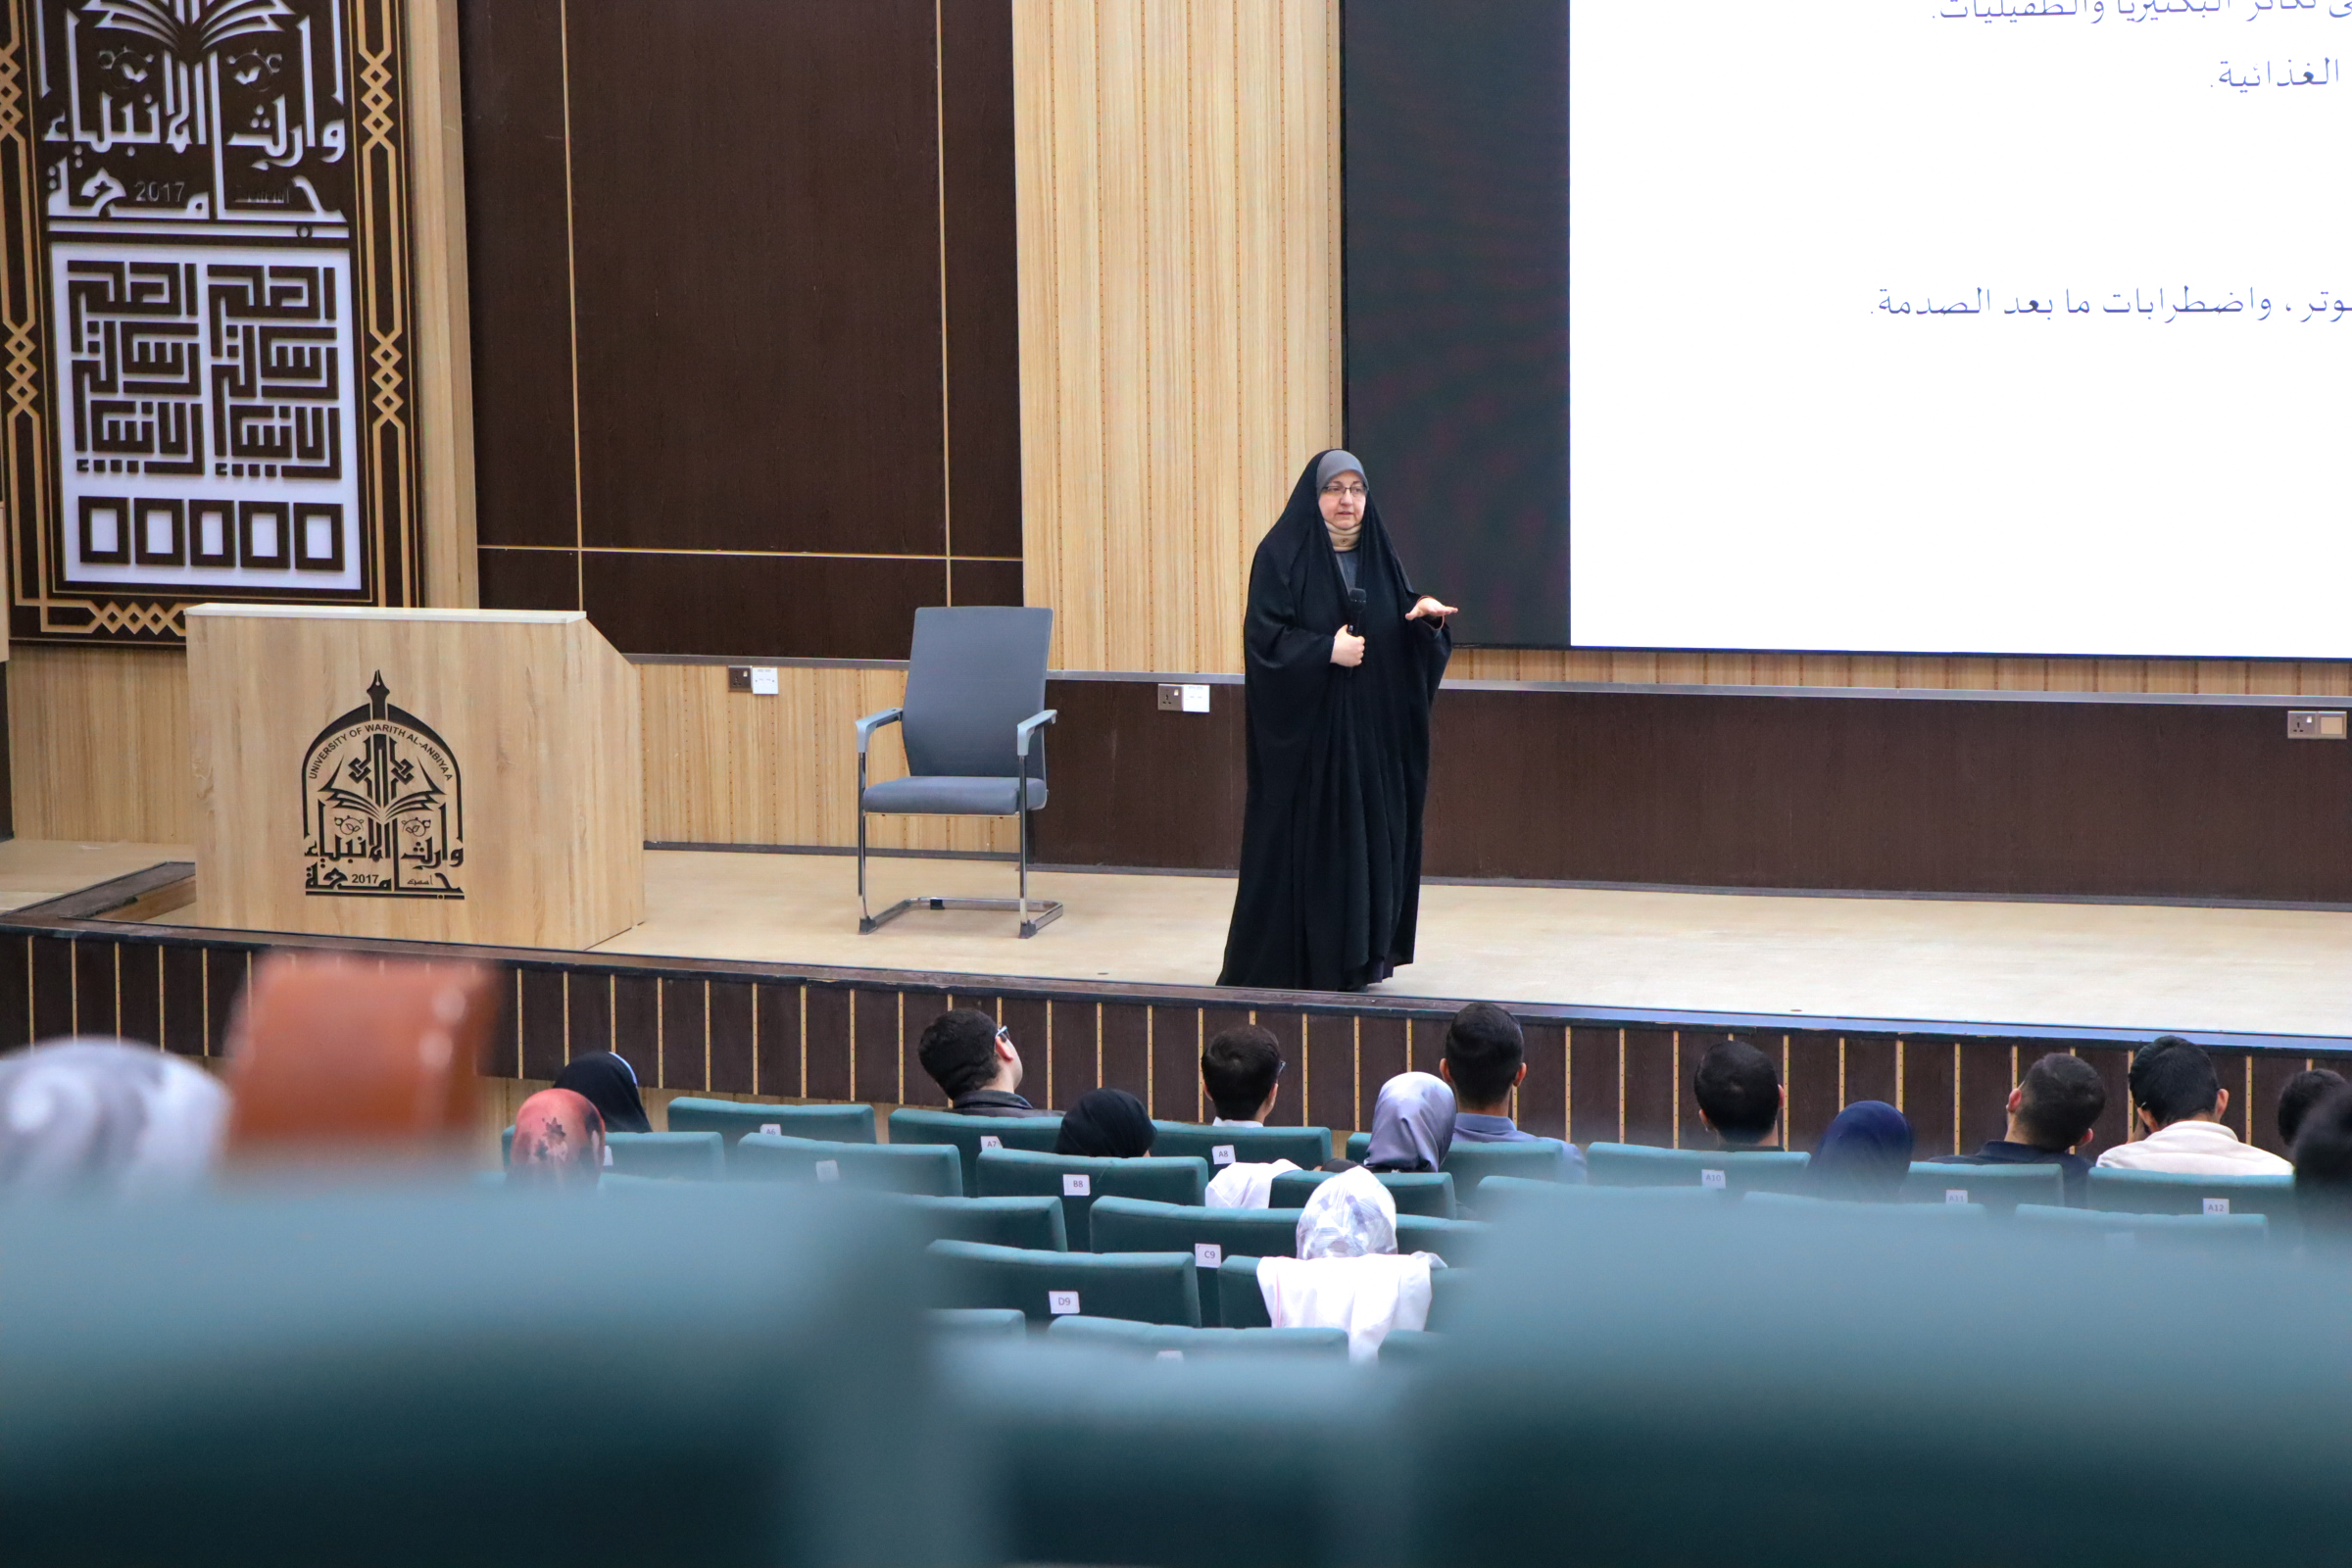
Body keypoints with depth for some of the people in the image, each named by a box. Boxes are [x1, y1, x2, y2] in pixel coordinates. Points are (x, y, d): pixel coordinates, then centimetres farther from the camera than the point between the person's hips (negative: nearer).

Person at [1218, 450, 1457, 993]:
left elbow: (1406, 641, 12)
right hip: (1304, 728, -5)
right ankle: (1284, 962, 3)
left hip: (1371, 727, 5)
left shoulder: (1379, 556, 10)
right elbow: (1264, 636, -12)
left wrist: (1425, 618, -10)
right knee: (1301, 839, -4)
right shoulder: (1281, 556, -6)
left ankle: (1358, 957, 12)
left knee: (1369, 834, 4)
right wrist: (1326, 649, -21)